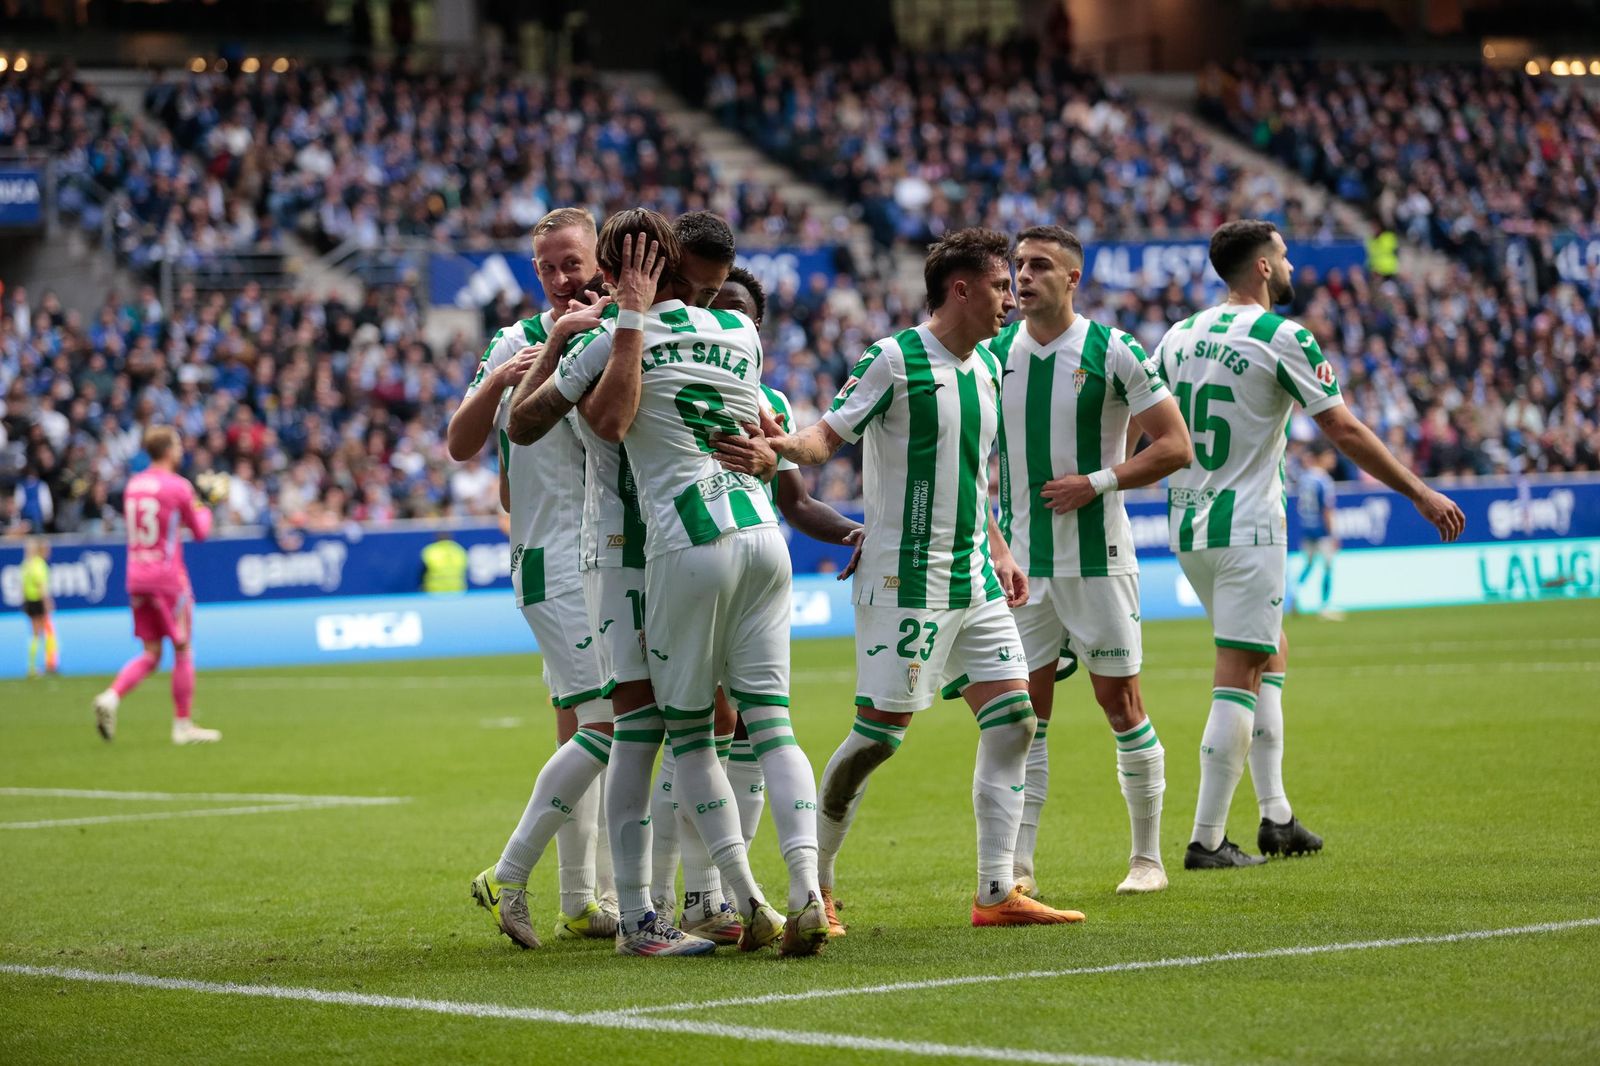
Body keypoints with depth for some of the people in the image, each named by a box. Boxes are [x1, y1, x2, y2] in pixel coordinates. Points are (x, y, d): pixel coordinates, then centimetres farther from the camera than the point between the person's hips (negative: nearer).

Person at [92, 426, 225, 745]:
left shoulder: (133, 484, 9)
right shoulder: (178, 487, -10)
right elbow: (200, 532, -2)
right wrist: (204, 508, 20)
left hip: (136, 578, 6)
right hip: (168, 579, -6)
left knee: (151, 653, 11)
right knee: (182, 650, 5)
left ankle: (111, 697, -11)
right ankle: (183, 725, 7)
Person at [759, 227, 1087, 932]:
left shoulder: (986, 365, 13)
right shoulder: (894, 360, -11)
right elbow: (828, 436, -13)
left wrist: (999, 554, 21)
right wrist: (786, 444, -35)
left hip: (974, 579, 8)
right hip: (905, 579, -8)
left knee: (1012, 720, 1)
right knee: (880, 731, -6)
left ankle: (997, 892, 4)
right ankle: (814, 883, 9)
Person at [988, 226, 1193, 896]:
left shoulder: (1113, 352, -6)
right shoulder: (994, 355, 5)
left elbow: (1175, 446, -6)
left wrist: (1097, 482, -15)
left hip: (1097, 558, -3)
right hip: (1022, 564, 3)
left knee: (1120, 704, 2)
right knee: (1023, 715, 1)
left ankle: (1147, 858, 13)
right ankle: (1018, 867, 4)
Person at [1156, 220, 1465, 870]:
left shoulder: (1180, 336, 9)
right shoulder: (1283, 339, -10)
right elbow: (1346, 433, -10)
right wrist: (1420, 494, -3)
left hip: (1188, 524, 8)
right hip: (1246, 526, -8)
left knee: (1271, 654, 20)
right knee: (1238, 681, -5)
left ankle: (1276, 816, 19)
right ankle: (1207, 841, -8)